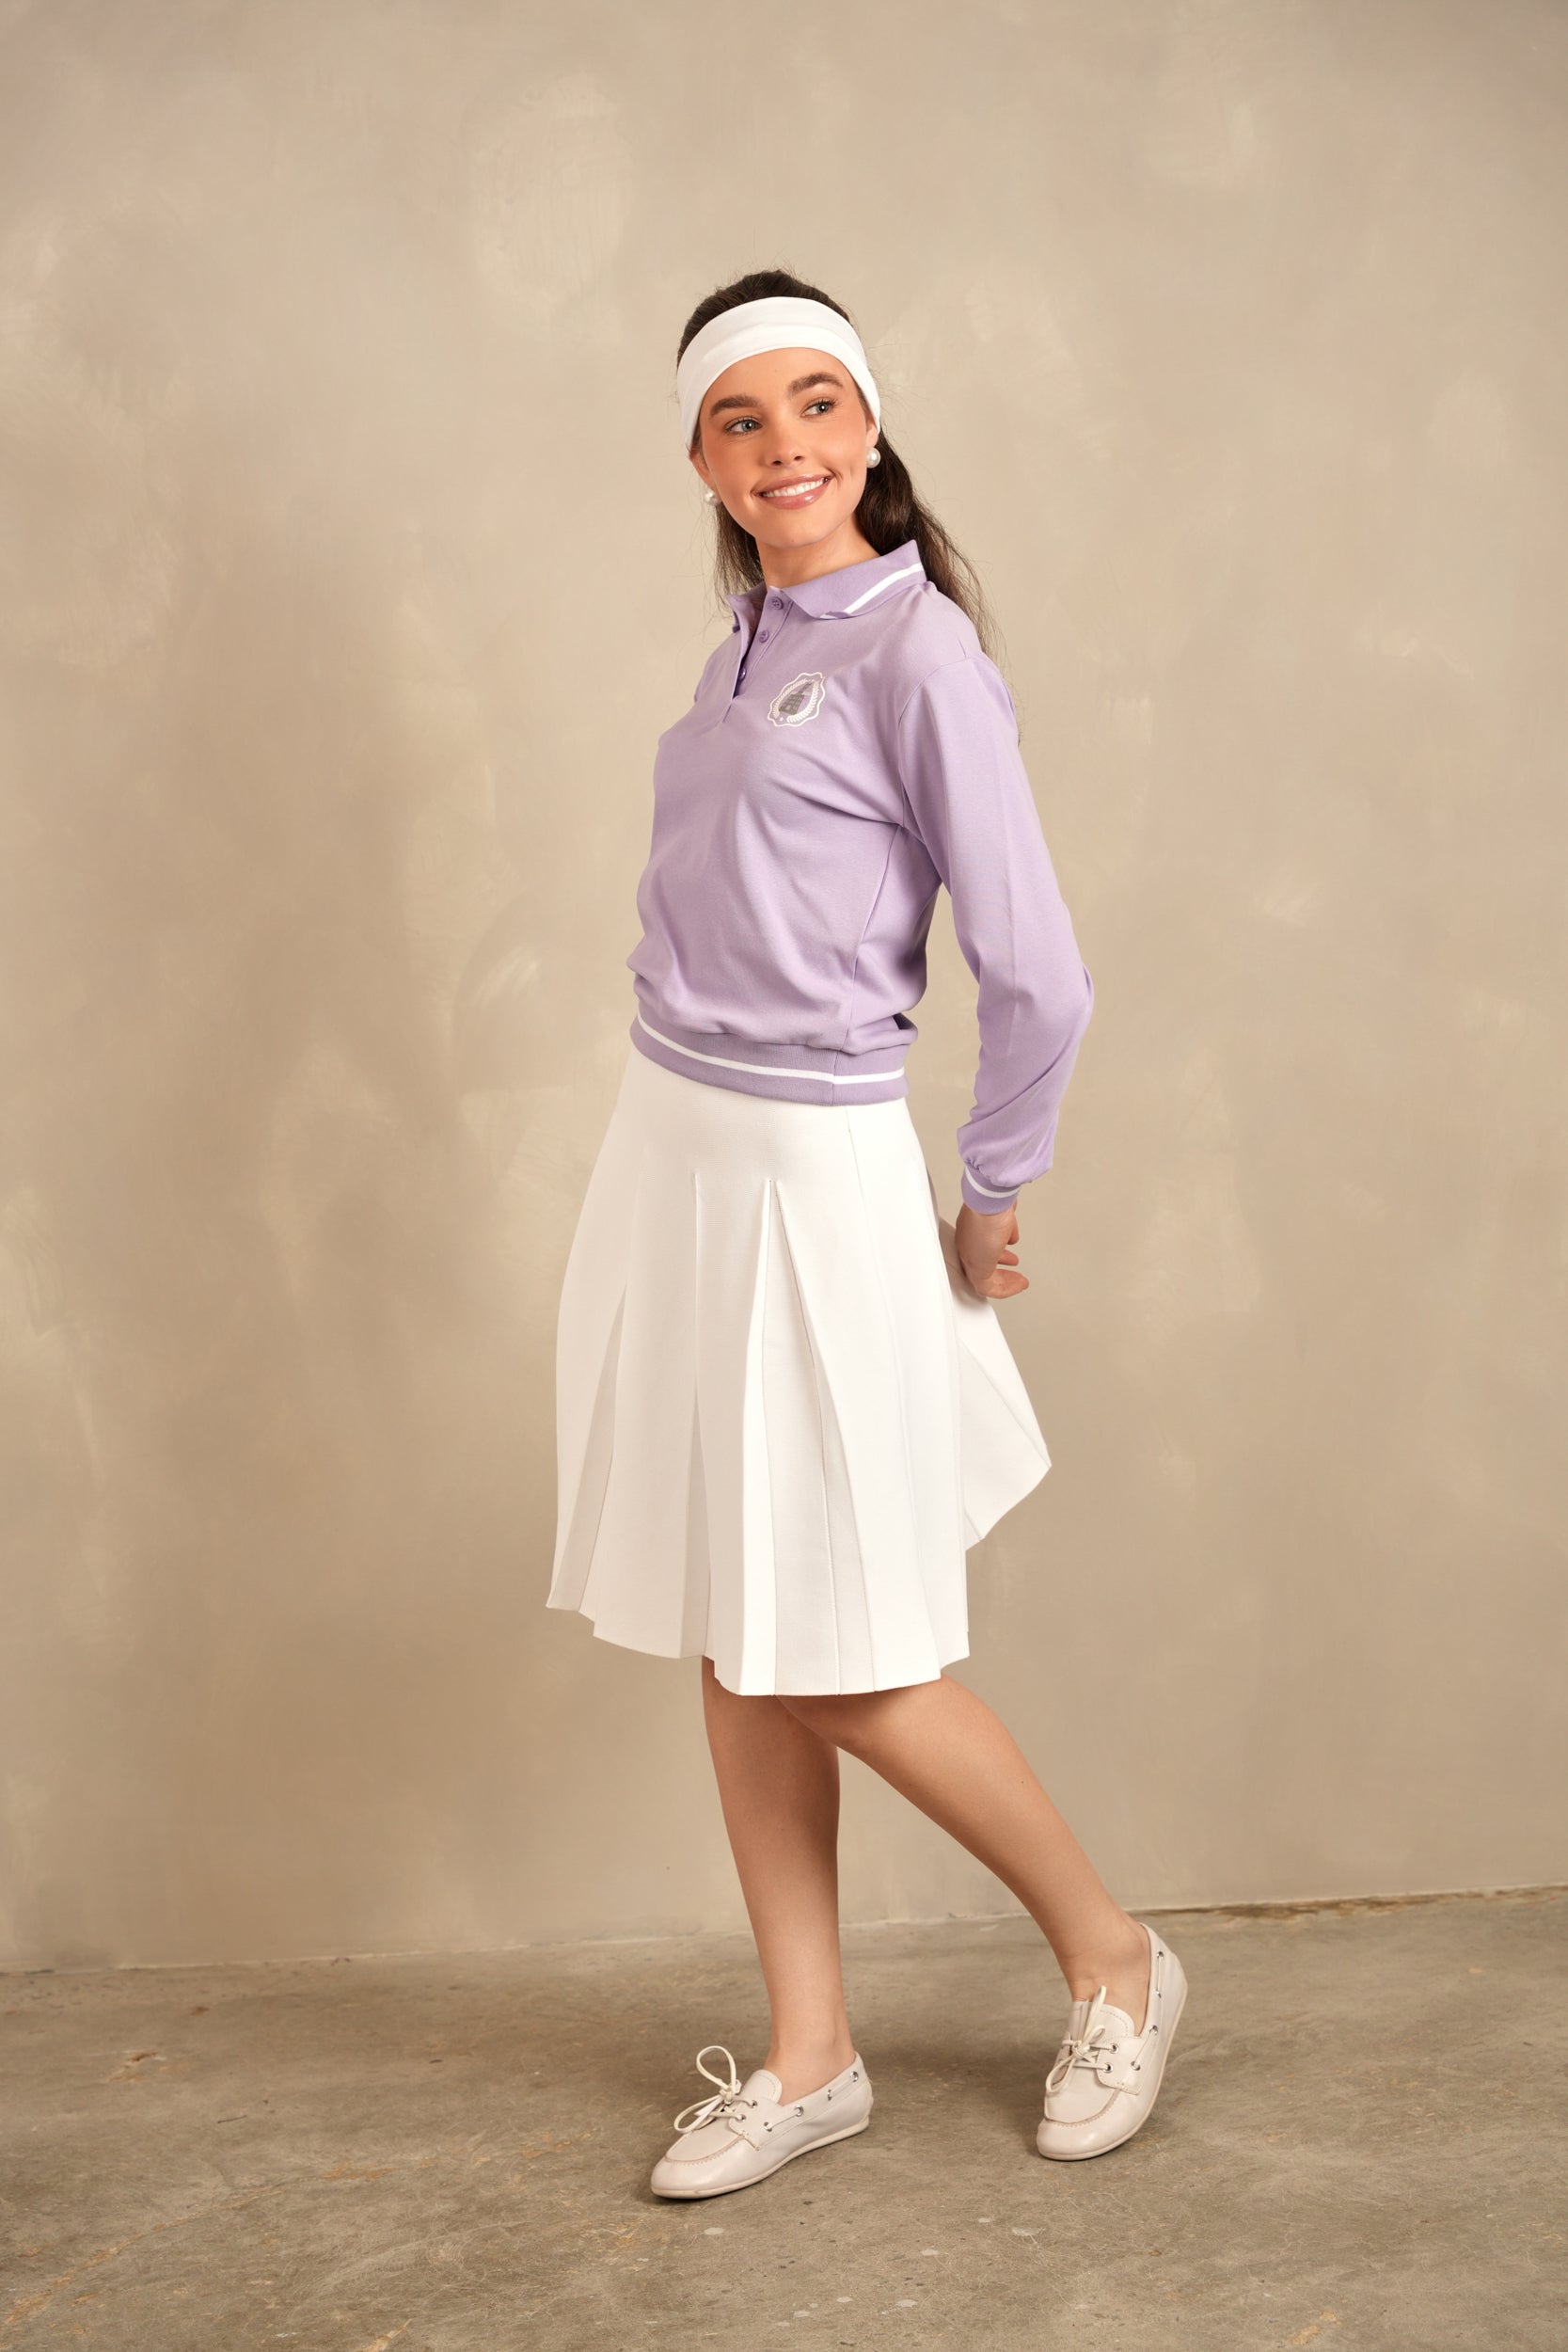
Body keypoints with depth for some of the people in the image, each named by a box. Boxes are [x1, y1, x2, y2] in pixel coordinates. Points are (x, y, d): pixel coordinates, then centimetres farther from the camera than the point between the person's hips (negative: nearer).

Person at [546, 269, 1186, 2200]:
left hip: (805, 1181, -8)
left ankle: (1113, 1960, 23)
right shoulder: (747, 647, 12)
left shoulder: (919, 653, -13)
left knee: (843, 1662, 0)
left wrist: (988, 1210, -3)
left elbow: (1037, 981, -14)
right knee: (732, 1646, 11)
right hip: (668, 1154, 8)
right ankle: (808, 2059, 23)